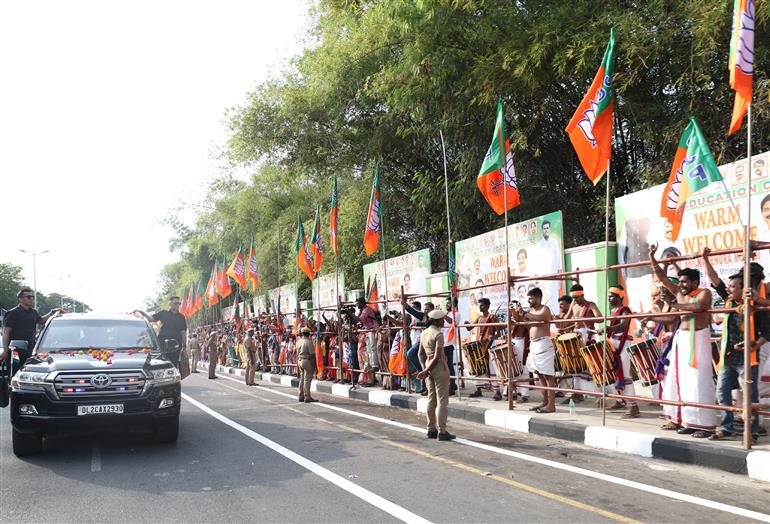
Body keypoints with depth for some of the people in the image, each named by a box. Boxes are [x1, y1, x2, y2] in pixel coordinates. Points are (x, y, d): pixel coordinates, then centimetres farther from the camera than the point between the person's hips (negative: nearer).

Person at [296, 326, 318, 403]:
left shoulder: (298, 342, 8)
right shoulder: (309, 342, -14)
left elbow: (297, 354, 13)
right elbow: (312, 355, -15)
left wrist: (297, 364, 20)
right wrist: (314, 366, -11)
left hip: (300, 361, 7)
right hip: (307, 361, -7)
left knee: (302, 379, 13)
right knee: (307, 380, -5)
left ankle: (301, 396, 18)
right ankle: (307, 397, -4)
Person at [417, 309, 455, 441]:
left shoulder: (424, 333, 11)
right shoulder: (438, 334, -15)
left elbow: (421, 354, 11)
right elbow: (437, 356, -20)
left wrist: (424, 369, 3)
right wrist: (426, 371, -14)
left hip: (428, 365, 8)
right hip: (439, 366, -8)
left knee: (431, 399, 13)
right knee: (442, 400, -3)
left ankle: (431, 430, 18)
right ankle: (442, 431, -3)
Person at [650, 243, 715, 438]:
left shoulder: (704, 293, -6)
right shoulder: (679, 293, 12)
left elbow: (698, 306, -27)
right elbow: (661, 277, 11)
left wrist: (677, 305, -16)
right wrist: (652, 257, 5)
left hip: (698, 340, -8)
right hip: (681, 339, 8)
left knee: (698, 381, -10)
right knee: (680, 379, 7)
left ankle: (704, 425, -9)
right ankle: (682, 419, 13)